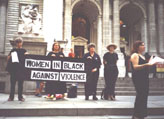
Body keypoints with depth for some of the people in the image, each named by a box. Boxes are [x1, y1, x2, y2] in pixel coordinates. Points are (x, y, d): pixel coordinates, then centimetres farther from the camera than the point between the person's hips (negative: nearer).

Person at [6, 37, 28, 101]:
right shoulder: (13, 50, 12)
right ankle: (11, 97, 8)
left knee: (20, 83, 1)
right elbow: (8, 59, 12)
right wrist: (10, 56, -8)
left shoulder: (24, 51, 10)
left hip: (21, 68, -1)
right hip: (13, 68, 1)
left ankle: (20, 97, 8)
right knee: (12, 83, 2)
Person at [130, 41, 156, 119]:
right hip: (138, 78, -9)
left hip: (144, 78, 9)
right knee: (140, 95, -13)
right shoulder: (135, 55, -7)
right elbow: (135, 67, -20)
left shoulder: (142, 56, 20)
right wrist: (146, 64, -29)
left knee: (144, 96, 9)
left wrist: (150, 63, 13)